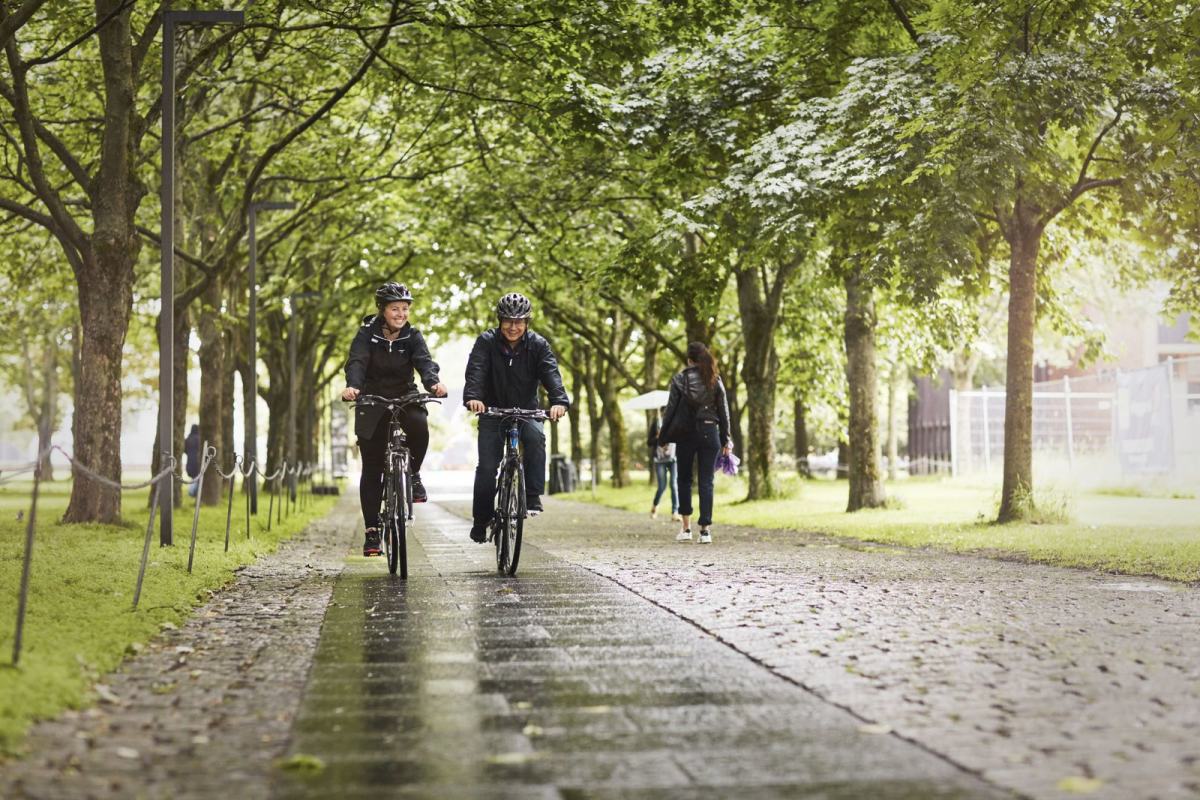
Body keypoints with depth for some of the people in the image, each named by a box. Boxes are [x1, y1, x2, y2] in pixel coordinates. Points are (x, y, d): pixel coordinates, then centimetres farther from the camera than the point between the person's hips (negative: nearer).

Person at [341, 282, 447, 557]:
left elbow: (424, 361, -21)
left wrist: (433, 382, -43)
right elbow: (356, 362, -24)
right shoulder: (367, 334, -8)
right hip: (372, 400, -1)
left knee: (419, 425, -34)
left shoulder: (412, 336, -4)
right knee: (371, 470, -2)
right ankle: (372, 531, 5)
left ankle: (413, 474, -7)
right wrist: (352, 386, -45)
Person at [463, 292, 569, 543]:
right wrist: (472, 397, -45)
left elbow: (551, 373, -22)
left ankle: (532, 496, -24)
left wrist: (559, 401, -42)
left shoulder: (538, 345, -7)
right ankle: (480, 520, 9)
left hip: (526, 410, 0)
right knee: (487, 466, -9)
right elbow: (476, 370, -25)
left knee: (536, 437, -31)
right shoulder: (486, 342, -9)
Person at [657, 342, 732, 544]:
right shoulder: (715, 379, 3)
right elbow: (724, 410, 4)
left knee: (684, 480, 12)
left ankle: (686, 528, 10)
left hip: (685, 434, -1)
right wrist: (725, 439, 10)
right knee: (706, 482, 3)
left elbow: (671, 409, -3)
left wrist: (663, 436, 4)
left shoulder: (680, 378, -3)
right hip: (710, 432, 1)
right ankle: (705, 531, -1)